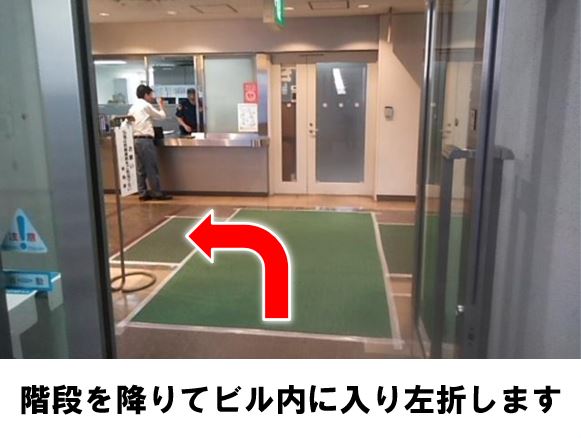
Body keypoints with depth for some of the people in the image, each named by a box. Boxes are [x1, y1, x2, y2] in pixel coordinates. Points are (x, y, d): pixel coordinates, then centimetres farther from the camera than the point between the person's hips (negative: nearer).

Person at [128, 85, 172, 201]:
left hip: (135, 139, 8)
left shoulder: (133, 107, 18)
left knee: (141, 168, 9)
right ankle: (157, 193, 1)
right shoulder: (146, 105, -4)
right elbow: (161, 116, 4)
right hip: (145, 140, -8)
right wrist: (162, 106, 22)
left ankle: (143, 193, 11)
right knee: (152, 168, -3)